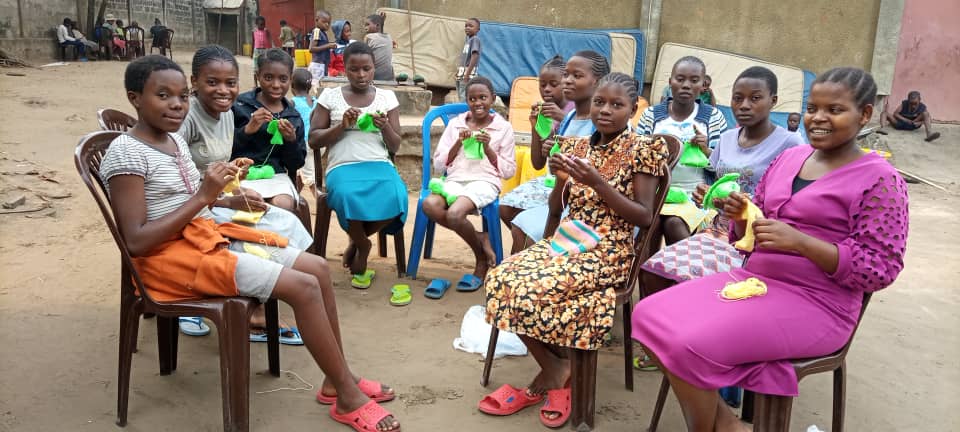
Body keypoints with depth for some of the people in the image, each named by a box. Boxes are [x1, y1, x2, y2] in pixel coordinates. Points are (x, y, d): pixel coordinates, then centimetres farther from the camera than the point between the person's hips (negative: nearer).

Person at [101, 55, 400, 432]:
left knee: (318, 268, 1)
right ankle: (348, 398, -6)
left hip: (207, 236, 9)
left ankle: (336, 380, 10)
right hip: (170, 256, -9)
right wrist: (202, 197, -21)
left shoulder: (175, 140, 11)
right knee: (304, 286, -20)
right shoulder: (125, 153, -15)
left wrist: (223, 198, -3)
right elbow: (137, 241, -20)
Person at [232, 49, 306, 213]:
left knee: (283, 205, -27)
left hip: (275, 174, 3)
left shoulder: (294, 117, 10)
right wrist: (247, 130, -18)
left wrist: (291, 140, -8)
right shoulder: (239, 105, 0)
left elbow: (296, 164, 10)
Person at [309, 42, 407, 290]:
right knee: (350, 198, -37)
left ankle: (356, 242, -1)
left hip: (379, 164, 2)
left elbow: (395, 147, 10)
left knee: (396, 199, -32)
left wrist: (385, 127, -11)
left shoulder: (387, 97, 12)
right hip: (342, 166, -1)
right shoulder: (330, 96, 9)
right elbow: (313, 141, 5)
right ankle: (363, 246, -3)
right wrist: (342, 126, -9)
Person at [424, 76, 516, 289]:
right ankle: (480, 238, -12)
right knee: (429, 205, -32)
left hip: (485, 181, -3)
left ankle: (482, 260, -6)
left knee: (454, 214, -34)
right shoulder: (455, 123, 16)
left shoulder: (503, 128, 9)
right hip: (455, 179, 3)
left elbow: (509, 171, 7)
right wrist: (458, 143, -2)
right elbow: (439, 164, 12)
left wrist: (488, 148, -5)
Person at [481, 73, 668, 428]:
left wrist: (596, 182, -20)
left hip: (609, 251, -6)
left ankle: (554, 371, 0)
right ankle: (555, 373, -5)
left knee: (531, 289, -28)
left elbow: (645, 217, -11)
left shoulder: (642, 149, -5)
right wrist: (561, 180, -9)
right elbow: (555, 209, 12)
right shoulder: (577, 146, 11)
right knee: (501, 278, -19)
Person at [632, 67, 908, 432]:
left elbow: (881, 270, -12)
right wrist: (741, 216, -7)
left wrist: (800, 242, -21)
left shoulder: (879, 179, -8)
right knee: (648, 316, -10)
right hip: (752, 278, 7)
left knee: (690, 346, -27)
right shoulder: (789, 158, 11)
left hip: (813, 305, -7)